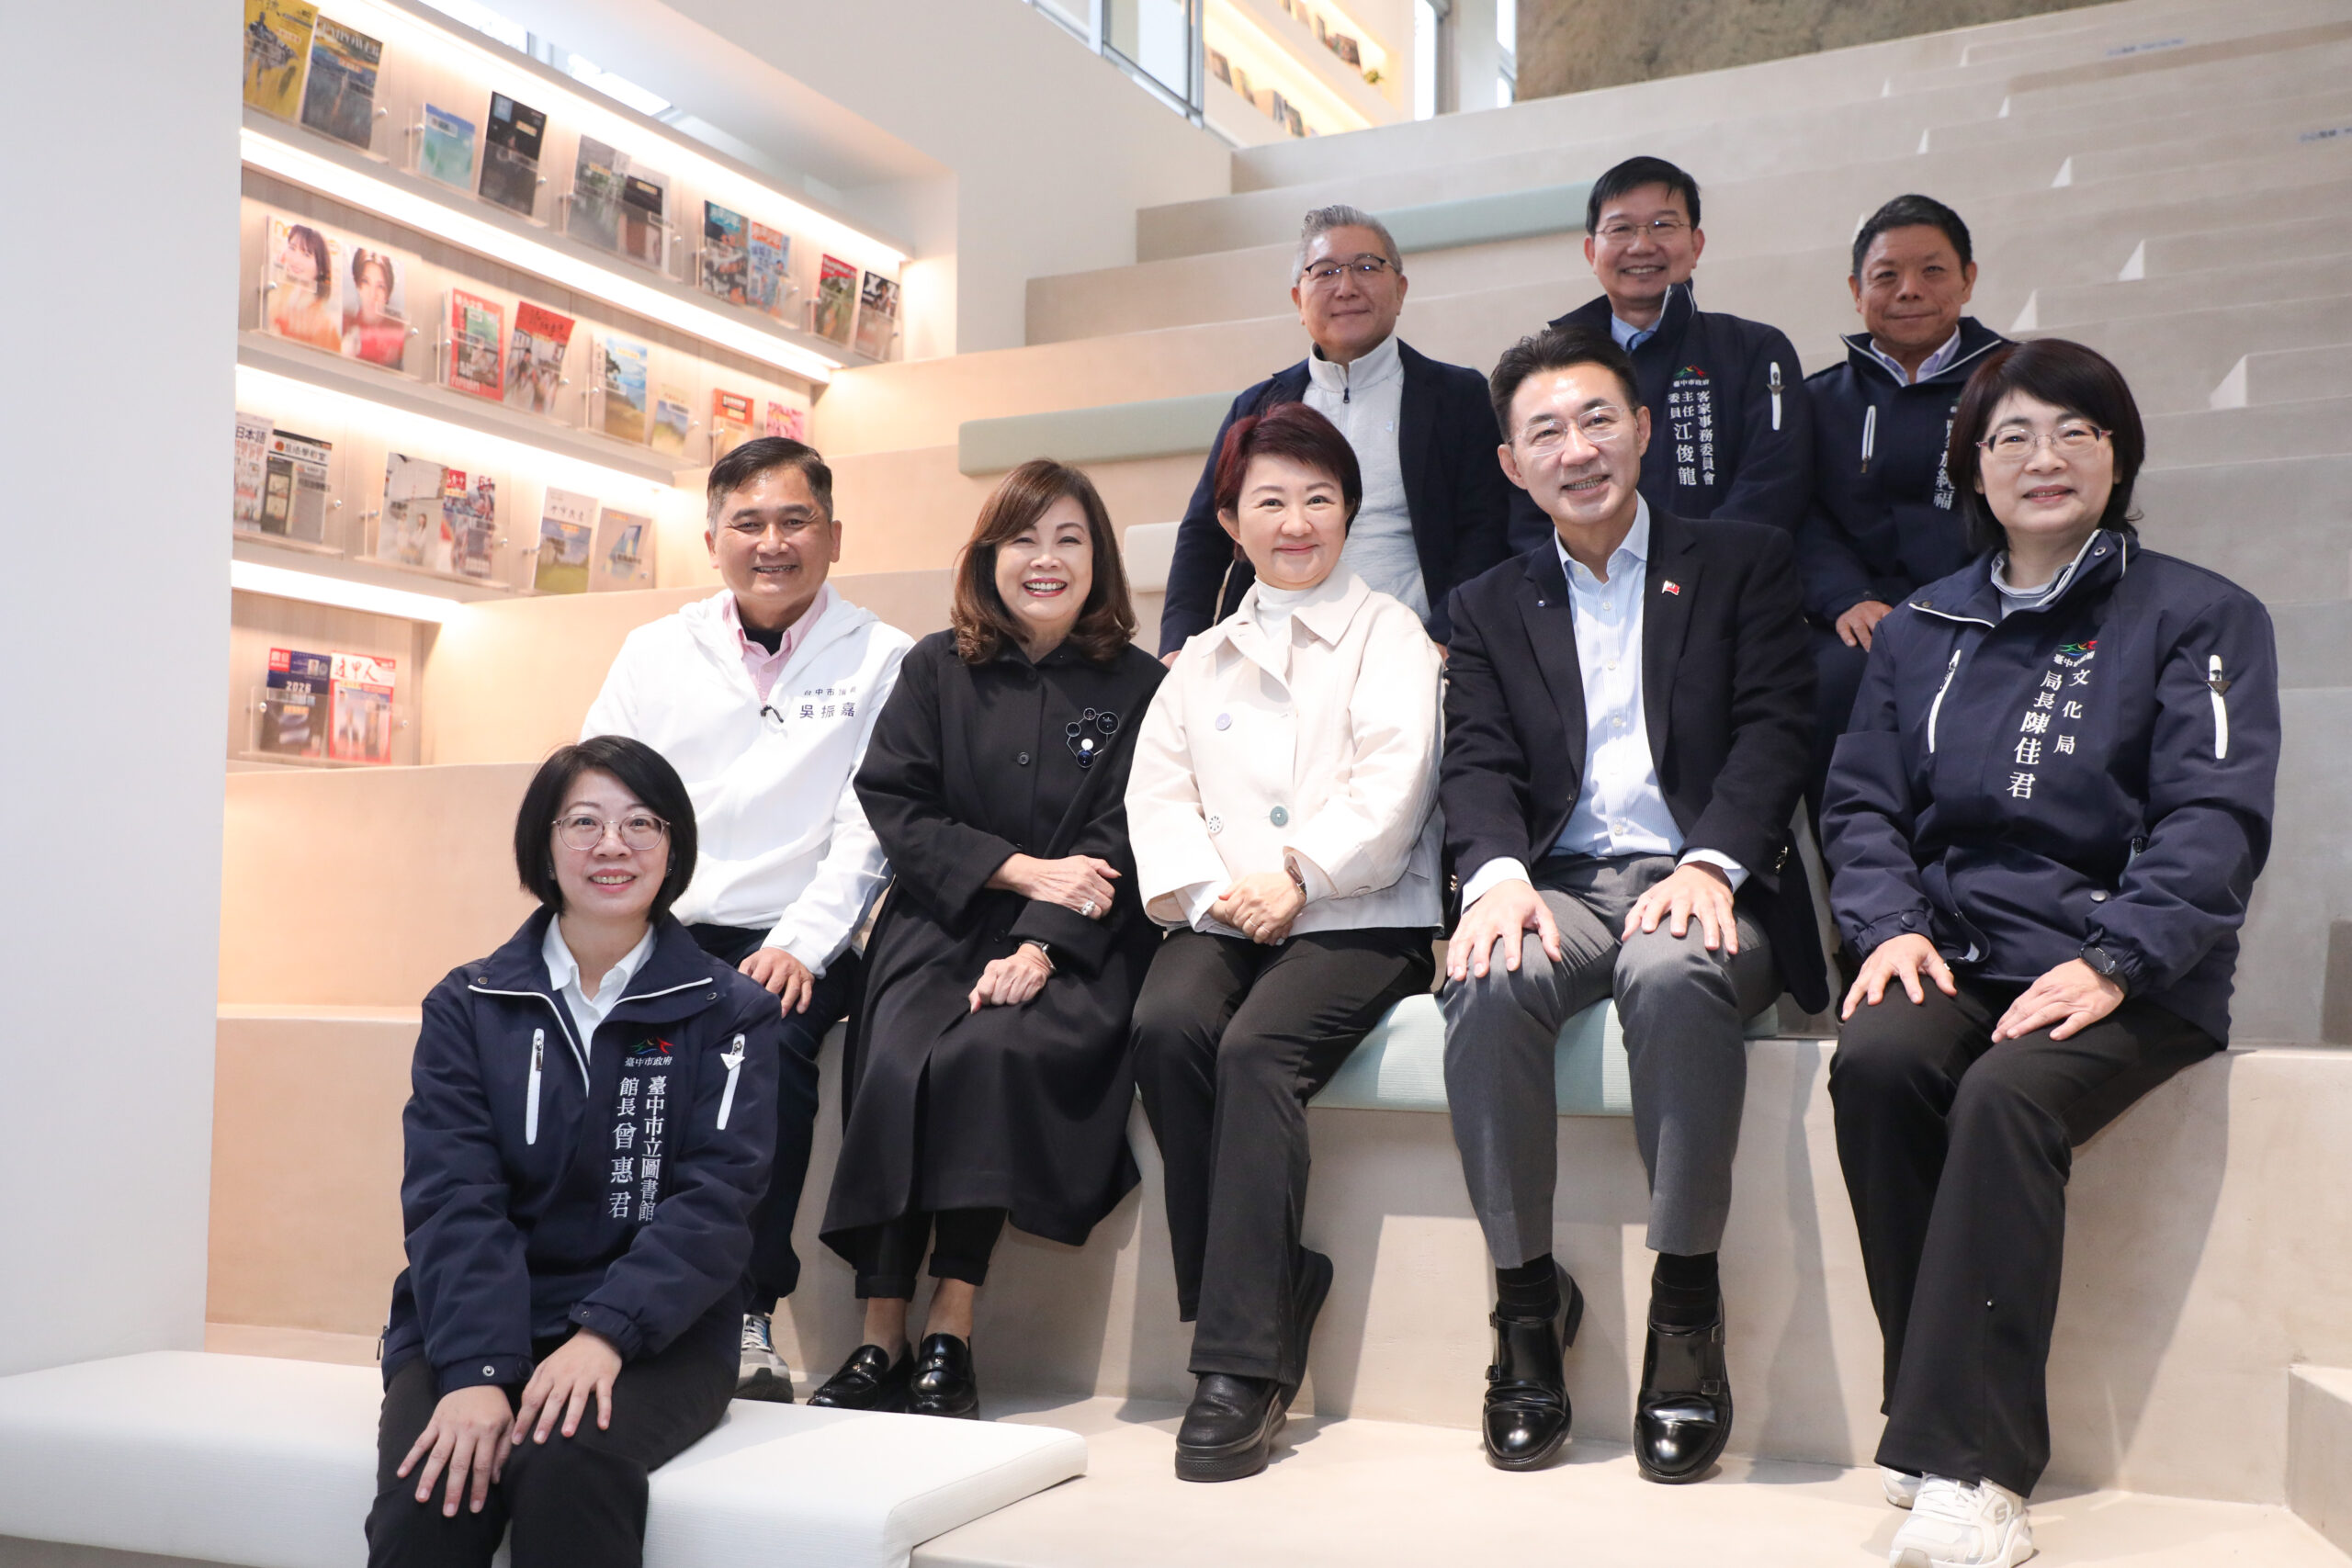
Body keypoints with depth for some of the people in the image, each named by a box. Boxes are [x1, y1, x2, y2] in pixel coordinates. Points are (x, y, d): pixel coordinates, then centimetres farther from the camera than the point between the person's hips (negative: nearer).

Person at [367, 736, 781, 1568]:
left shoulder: (730, 1014, 5)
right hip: (472, 1327, 1)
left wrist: (604, 1333, -21)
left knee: (569, 1464, -32)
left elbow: (716, 1200, -5)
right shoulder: (468, 1006, 9)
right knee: (431, 1496, -28)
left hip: (654, 1334, -1)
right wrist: (476, 1371, -19)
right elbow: (452, 1198, -3)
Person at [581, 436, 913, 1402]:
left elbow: (869, 827, -1)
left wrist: (802, 943, -16)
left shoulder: (880, 659, 8)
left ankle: (745, 1315, -22)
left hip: (785, 945, -3)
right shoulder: (654, 652, 18)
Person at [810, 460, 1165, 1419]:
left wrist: (1038, 945, -16)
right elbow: (894, 808, 4)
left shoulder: (1136, 686, 8)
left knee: (993, 1049, -31)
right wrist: (1024, 869, -8)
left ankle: (949, 1339, -25)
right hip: (943, 924, 2)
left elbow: (1118, 843, -1)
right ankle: (880, 1342, -21)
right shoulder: (937, 669, 13)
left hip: (1069, 946, -2)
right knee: (897, 1065, -27)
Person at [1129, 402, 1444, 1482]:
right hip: (1222, 919, 4)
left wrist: (1296, 874, -15)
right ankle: (1270, 1292, -17)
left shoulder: (1389, 634, 12)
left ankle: (1244, 1363, -28)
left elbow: (1391, 783, -3)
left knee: (1260, 1046, -31)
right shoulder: (1202, 658, 25)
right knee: (1166, 1024, -29)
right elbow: (1158, 789, 11)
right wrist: (1207, 888, -8)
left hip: (1357, 917, -4)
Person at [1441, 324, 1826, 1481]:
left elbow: (1773, 732, 0)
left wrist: (1712, 866, -18)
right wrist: (1498, 874, -17)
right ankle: (1526, 1293, -18)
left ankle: (1686, 1305, -25)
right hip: (1557, 885, 2)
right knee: (1489, 985, -32)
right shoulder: (1489, 607, 19)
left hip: (1696, 885, -2)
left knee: (1676, 975, -37)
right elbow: (1479, 766, 6)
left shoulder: (1743, 564, 13)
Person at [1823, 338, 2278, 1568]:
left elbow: (2214, 819, -5)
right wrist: (1892, 921, -8)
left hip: (2132, 975, -3)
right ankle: (1958, 1416, -22)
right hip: (1956, 953, 3)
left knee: (2008, 1095, -33)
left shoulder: (2200, 620, 6)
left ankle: (1965, 1466, -30)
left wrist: (2112, 961, -20)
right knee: (1874, 1062, -30)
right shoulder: (1920, 631, 19)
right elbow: (1861, 799, 12)